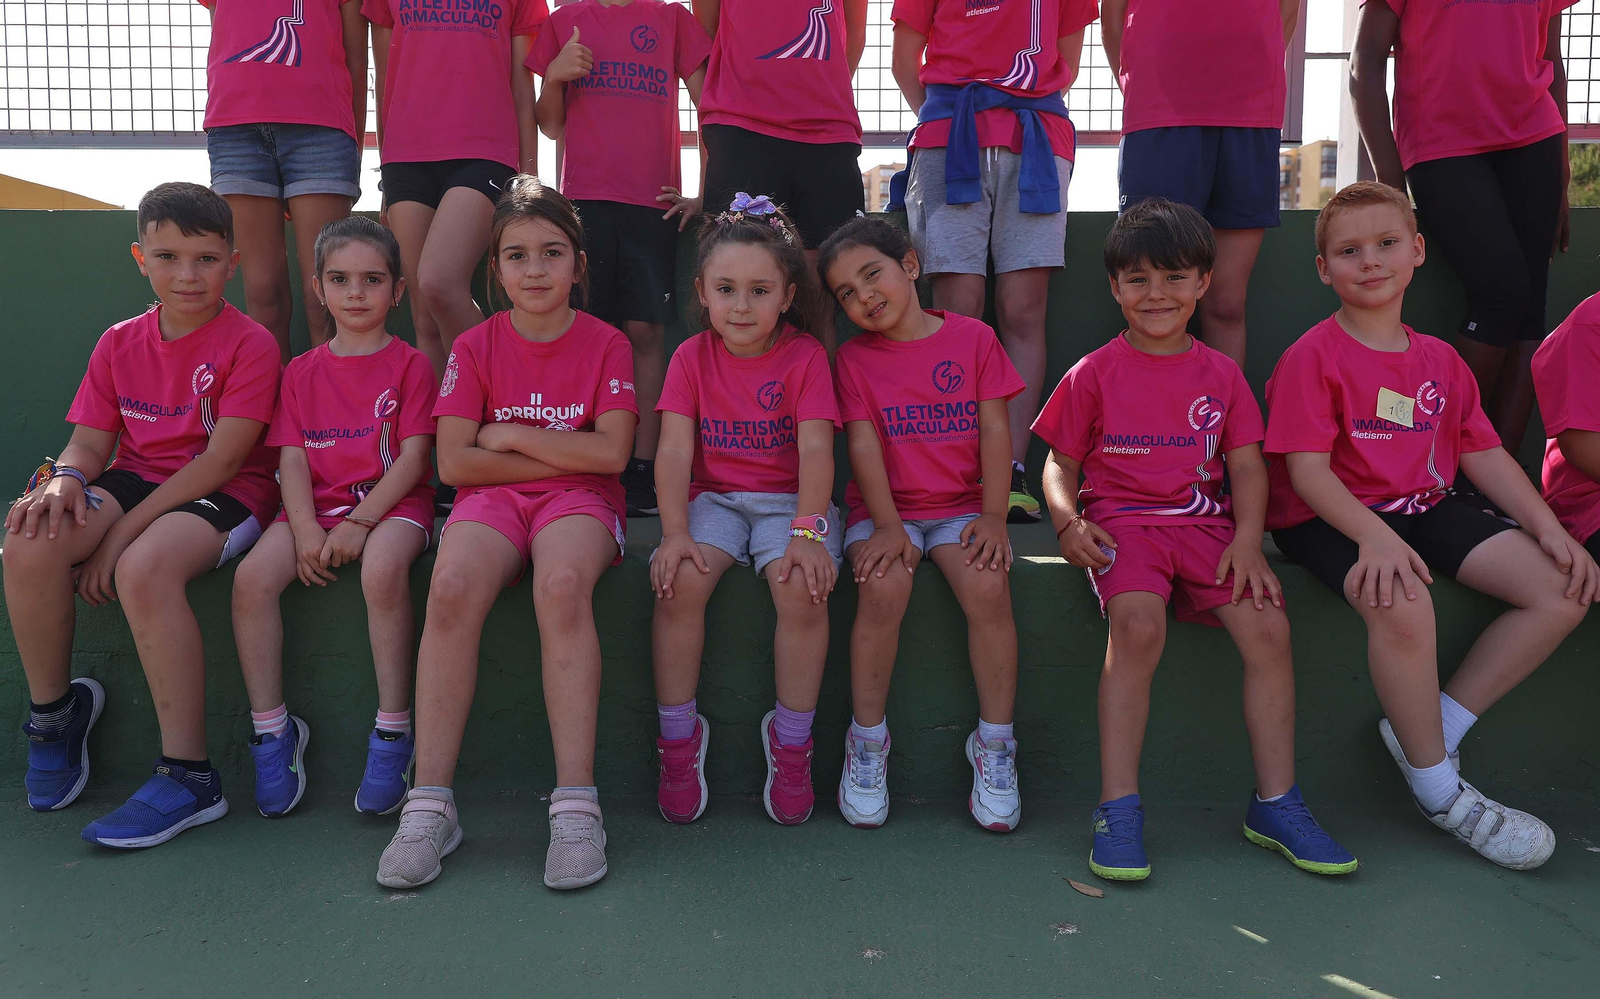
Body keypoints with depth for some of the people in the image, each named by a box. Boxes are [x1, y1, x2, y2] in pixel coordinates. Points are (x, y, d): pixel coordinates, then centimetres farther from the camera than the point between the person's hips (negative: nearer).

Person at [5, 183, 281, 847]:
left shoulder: (250, 344, -6)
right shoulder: (120, 343, 12)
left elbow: (223, 457, -14)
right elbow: (90, 442, 9)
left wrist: (123, 531, -18)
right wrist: (65, 481, -17)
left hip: (224, 494, -5)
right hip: (134, 480, 5)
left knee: (145, 568, -36)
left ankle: (189, 777, -27)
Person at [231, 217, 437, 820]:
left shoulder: (410, 365, 5)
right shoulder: (303, 372, 16)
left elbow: (413, 457, -4)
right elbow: (292, 458, 7)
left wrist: (359, 523, -16)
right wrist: (306, 530, -11)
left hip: (392, 501, -4)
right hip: (315, 504, 4)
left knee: (383, 568, -37)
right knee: (252, 577, -24)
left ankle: (393, 732, -24)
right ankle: (272, 730, -10)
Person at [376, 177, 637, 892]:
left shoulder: (605, 344, 7)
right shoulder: (476, 347, 9)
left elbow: (611, 454, -6)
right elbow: (455, 462, -2)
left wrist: (510, 436, -4)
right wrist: (566, 452, -5)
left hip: (579, 499, -1)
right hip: (491, 500, 2)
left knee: (562, 584, -36)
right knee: (451, 588, -32)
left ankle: (576, 802, -35)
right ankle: (431, 801, -26)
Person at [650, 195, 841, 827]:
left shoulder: (805, 356, -3)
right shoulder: (692, 357, 3)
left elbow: (815, 449, -13)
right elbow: (674, 451, -5)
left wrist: (808, 532, -27)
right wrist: (675, 532, -20)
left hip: (790, 499, -1)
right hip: (715, 497, 2)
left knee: (802, 589, -29)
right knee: (680, 581, -27)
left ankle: (791, 740, -9)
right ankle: (679, 736, -9)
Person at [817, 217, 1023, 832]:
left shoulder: (972, 338, 4)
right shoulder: (854, 357, 6)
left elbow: (995, 430, 0)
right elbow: (863, 443, -4)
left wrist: (993, 515, -11)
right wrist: (887, 525, -17)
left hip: (962, 505, 0)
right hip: (887, 509, 0)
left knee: (988, 586, -28)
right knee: (883, 588, -30)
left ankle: (994, 744, -13)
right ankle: (867, 740, -12)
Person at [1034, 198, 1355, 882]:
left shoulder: (1221, 373, 13)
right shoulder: (1094, 374, 6)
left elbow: (1247, 466, 11)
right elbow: (1060, 465, 8)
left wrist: (1247, 539, -7)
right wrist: (1069, 522, -13)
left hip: (1205, 523, 3)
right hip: (1121, 521, -3)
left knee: (1268, 625, -21)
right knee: (1138, 623, -32)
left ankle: (1275, 804, -5)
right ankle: (1118, 808, -24)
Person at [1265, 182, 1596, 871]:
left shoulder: (1440, 359, 14)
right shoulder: (1313, 357, -6)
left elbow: (1483, 452, 14)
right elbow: (1307, 470, -14)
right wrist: (1374, 535, -29)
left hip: (1426, 509, 7)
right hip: (1332, 520, -7)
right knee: (1403, 605, -35)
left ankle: (1431, 725, -4)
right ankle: (1440, 792, -13)